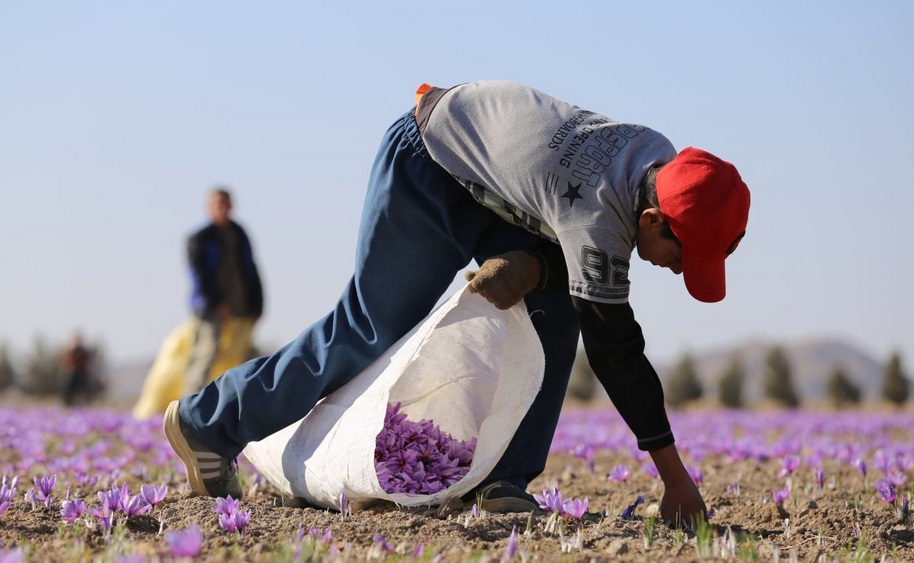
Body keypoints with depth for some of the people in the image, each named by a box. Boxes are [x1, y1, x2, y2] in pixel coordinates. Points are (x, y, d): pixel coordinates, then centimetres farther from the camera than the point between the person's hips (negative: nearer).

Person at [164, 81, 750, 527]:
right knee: (373, 331, -2)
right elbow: (615, 349, -34)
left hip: (487, 176, 8)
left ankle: (503, 481, -5)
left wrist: (531, 265, -26)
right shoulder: (599, 213, -38)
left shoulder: (664, 162, -15)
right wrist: (675, 474, -30)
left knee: (553, 315, -8)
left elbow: (580, 250, -2)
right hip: (426, 161, -8)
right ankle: (207, 421, 12)